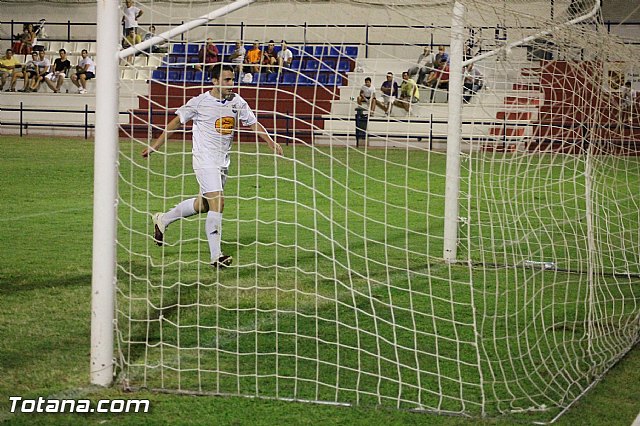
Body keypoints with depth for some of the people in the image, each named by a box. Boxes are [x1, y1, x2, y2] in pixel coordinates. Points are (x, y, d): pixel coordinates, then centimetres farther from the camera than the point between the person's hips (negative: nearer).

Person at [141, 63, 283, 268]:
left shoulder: (237, 102, 3)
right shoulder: (199, 102, -10)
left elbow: (254, 124, 10)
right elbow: (177, 122, 0)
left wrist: (272, 144, -3)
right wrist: (155, 146, 1)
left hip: (223, 162, 7)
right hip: (204, 160, -7)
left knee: (203, 204, 16)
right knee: (217, 203, -17)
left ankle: (163, 220, 39)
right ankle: (216, 256, -13)